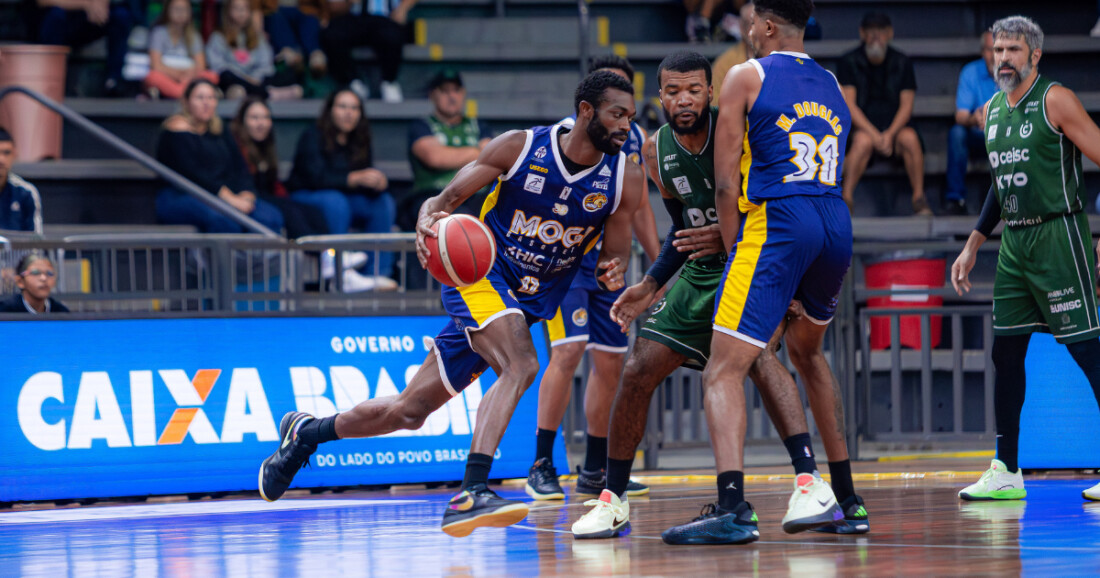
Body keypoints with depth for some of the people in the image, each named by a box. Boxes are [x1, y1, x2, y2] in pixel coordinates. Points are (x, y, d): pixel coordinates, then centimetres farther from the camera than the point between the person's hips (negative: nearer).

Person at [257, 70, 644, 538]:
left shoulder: (626, 178, -8)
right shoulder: (519, 147, -14)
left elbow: (615, 254, 2)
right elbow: (446, 198, -8)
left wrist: (613, 274, -22)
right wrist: (428, 222, -32)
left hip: (535, 299, 4)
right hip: (479, 273, -4)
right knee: (520, 365, -33)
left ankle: (306, 433, 31)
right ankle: (470, 495, -39)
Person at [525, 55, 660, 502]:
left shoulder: (635, 138, 9)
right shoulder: (569, 133, -11)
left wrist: (658, 263, 17)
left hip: (608, 263, 7)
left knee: (610, 363, 7)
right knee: (568, 349, -19)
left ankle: (594, 473, 18)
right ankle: (541, 465, -12)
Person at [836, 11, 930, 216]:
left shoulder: (902, 63, 7)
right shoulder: (848, 63, 2)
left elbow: (906, 105, 1)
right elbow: (849, 105, -6)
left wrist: (890, 134, -17)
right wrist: (874, 134, -19)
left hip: (894, 128, 2)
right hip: (861, 127, -2)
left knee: (909, 137, -32)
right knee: (863, 141, -36)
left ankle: (919, 199, -27)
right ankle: (847, 199, -37)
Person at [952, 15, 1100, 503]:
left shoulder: (1055, 101, -9)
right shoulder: (992, 111, 14)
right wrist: (972, 246, 22)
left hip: (1058, 235, -8)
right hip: (1014, 242, 8)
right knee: (1005, 352, 6)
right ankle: (1006, 473, 12)